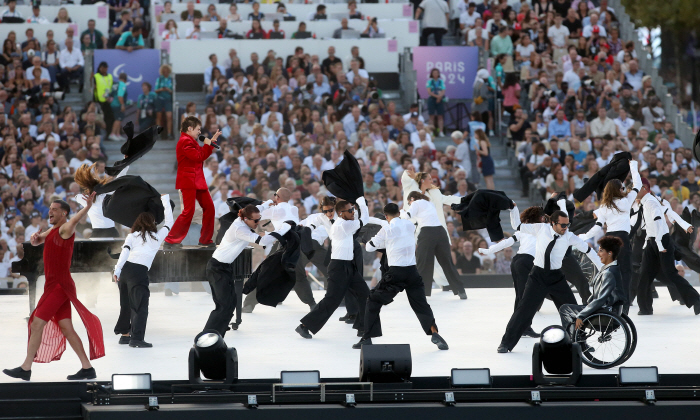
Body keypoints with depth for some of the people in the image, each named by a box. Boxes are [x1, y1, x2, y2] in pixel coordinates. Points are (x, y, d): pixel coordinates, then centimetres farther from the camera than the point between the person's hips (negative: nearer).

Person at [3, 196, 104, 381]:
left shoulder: (65, 229, -11)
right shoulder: (53, 231, 19)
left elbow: (75, 219, -30)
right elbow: (35, 242, 27)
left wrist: (88, 206, -51)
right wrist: (35, 237, 2)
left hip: (59, 286, -10)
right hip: (55, 285, 10)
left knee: (37, 324, -8)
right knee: (66, 328, 6)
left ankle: (25, 369, -4)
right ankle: (87, 368, 6)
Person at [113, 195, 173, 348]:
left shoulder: (132, 236, 16)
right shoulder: (157, 236, 13)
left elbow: (125, 252, 1)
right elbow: (169, 222, 27)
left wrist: (117, 270, -7)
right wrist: (165, 200, 34)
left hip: (125, 270, 5)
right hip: (139, 272, -5)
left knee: (127, 304, 17)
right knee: (141, 306, -5)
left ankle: (125, 334, 25)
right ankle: (136, 337, -16)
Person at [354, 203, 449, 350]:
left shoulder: (387, 229, -7)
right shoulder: (410, 225, 5)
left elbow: (369, 247, 3)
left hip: (395, 272, -4)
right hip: (412, 271, 4)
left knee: (373, 302, 10)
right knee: (420, 304, 15)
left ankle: (367, 338, 6)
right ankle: (435, 334, -4)